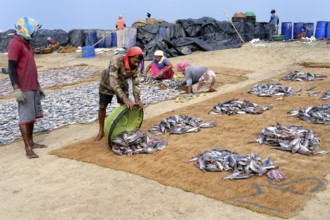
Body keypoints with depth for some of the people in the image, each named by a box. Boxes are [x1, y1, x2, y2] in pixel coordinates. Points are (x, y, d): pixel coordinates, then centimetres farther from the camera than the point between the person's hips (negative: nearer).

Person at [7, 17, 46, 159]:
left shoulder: (27, 43, 15)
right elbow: (11, 68, -17)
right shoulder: (15, 44, -13)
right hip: (23, 89, -9)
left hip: (33, 87, 9)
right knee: (25, 117, -5)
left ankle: (31, 142, 23)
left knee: (32, 115, 13)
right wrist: (16, 89, -23)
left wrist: (38, 85, 22)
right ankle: (28, 148, -1)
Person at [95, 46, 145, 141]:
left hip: (122, 84, 4)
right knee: (102, 107, 5)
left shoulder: (136, 66, -23)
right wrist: (125, 98, -53)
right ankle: (101, 131, 23)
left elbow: (136, 83, -16)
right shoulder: (116, 60, -40)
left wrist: (138, 100, -30)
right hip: (107, 84, -3)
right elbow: (113, 82, -47)